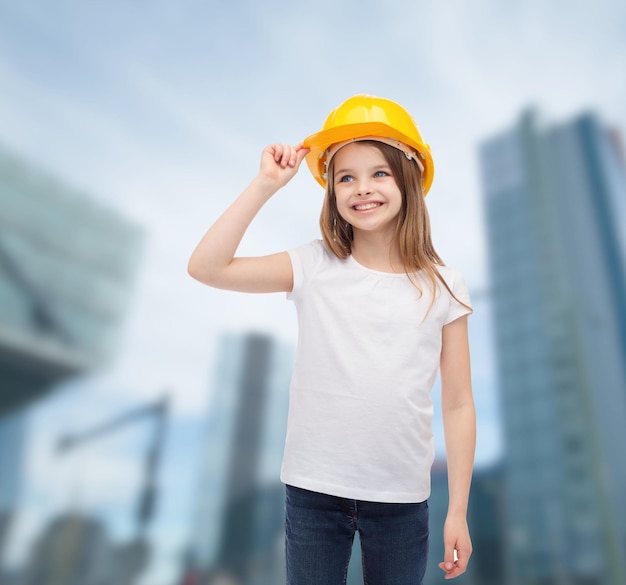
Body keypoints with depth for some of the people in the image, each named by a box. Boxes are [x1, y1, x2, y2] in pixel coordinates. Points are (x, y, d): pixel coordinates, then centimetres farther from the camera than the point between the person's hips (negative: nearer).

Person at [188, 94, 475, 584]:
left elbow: (458, 404, -2)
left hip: (402, 499, 1)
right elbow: (206, 267, -16)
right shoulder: (314, 268, -7)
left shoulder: (441, 288, -6)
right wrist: (266, 184, -17)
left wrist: (458, 512, 1)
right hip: (314, 491, 0)